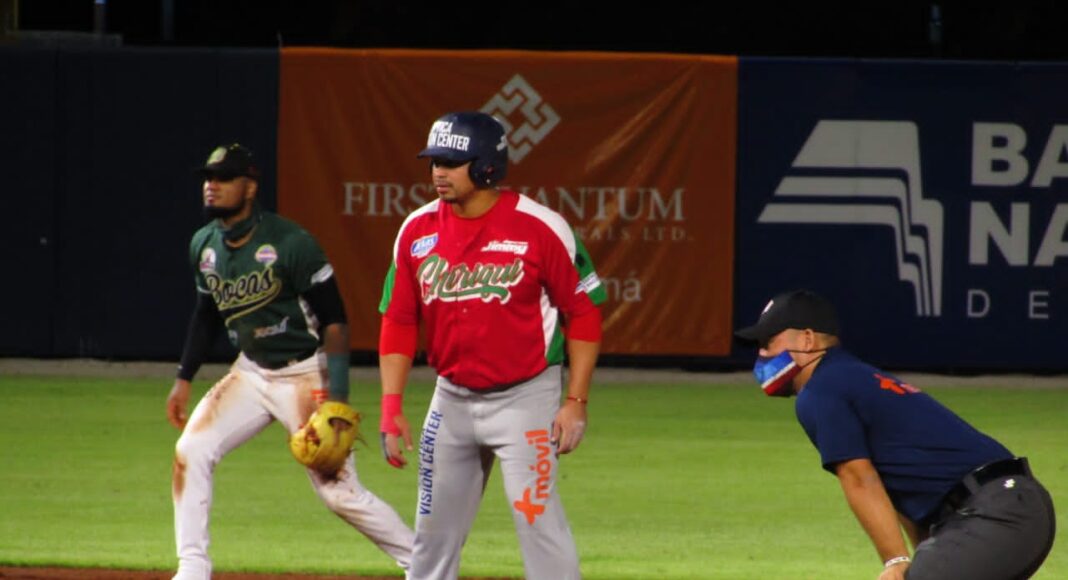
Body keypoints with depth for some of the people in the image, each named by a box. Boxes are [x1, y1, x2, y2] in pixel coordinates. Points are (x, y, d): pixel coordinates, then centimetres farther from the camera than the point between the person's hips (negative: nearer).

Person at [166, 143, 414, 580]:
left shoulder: (291, 244, -20)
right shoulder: (204, 245, 1)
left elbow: (334, 319, -17)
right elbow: (206, 314, 18)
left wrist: (337, 395, -23)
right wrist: (184, 378, 13)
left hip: (305, 375, -7)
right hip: (251, 374, 7)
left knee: (337, 489, -8)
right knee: (191, 453, -8)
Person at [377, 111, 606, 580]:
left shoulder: (540, 228, -13)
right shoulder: (418, 231, 0)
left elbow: (583, 313, -7)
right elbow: (398, 321, 7)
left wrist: (576, 402, -11)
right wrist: (391, 406, -1)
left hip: (524, 398, -5)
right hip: (452, 398, 5)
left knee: (538, 521, -13)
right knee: (434, 531, 11)